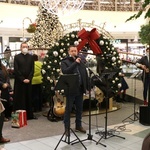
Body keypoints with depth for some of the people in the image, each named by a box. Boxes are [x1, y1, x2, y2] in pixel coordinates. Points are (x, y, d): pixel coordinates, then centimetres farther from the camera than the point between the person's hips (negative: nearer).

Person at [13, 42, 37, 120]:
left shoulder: (31, 57, 9)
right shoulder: (17, 57, 0)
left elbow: (32, 69, 5)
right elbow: (16, 70, -6)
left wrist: (29, 79, -8)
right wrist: (22, 79, -12)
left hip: (28, 81, 3)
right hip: (19, 81, -3)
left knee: (28, 98, 7)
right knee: (19, 99, 0)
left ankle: (29, 114, 13)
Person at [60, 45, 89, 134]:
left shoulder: (80, 61, 12)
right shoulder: (65, 62, -3)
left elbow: (85, 74, 12)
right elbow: (65, 71, -23)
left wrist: (88, 87, 6)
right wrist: (75, 63, -22)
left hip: (80, 89, 5)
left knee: (79, 108, 14)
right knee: (68, 109, 3)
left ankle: (78, 126, 28)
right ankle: (67, 128, 12)